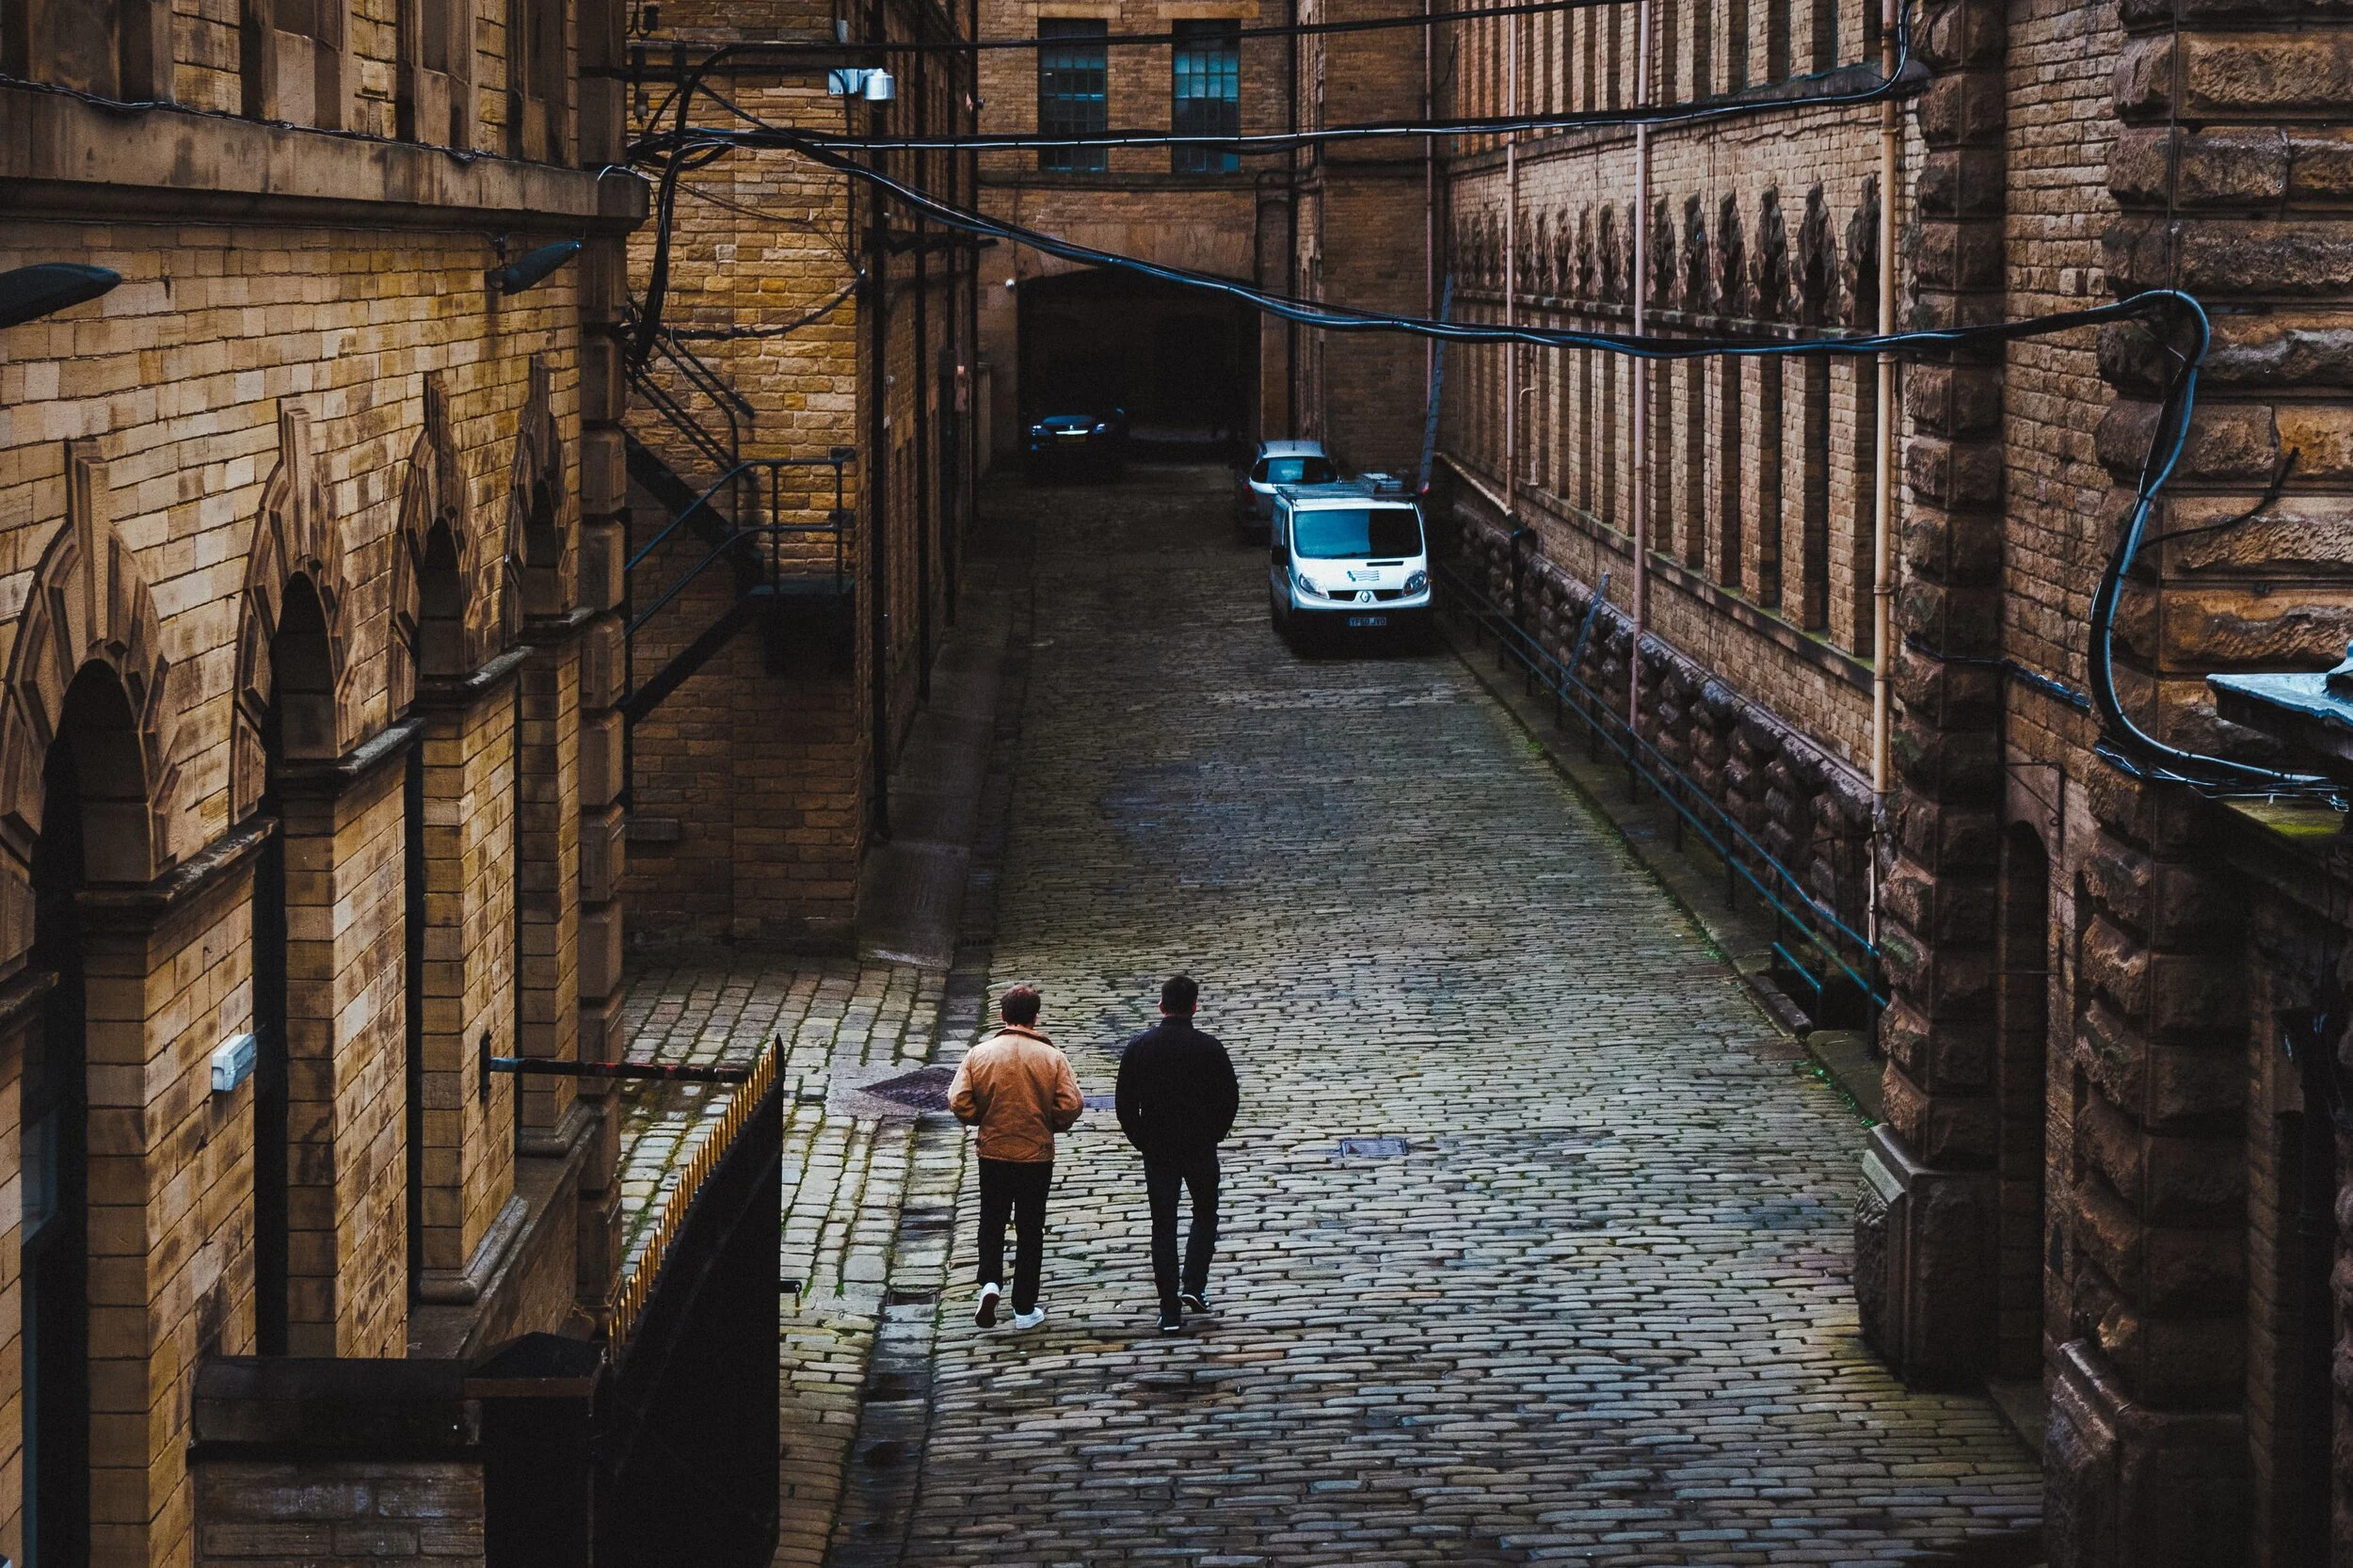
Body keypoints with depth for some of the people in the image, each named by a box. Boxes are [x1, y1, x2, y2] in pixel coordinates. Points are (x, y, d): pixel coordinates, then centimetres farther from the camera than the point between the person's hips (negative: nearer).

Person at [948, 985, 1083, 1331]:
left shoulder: (979, 1054, -7)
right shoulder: (1052, 1058, -9)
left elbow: (958, 1102, -12)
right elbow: (1071, 1106, -13)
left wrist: (984, 1119, 8)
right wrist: (1050, 1126, 7)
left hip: (992, 1153, 1)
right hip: (1036, 1156, -1)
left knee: (992, 1223, 19)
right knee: (1030, 1230, 11)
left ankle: (990, 1283, -4)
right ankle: (1024, 1309, 15)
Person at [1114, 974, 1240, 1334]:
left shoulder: (1139, 1047, -3)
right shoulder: (1209, 1048, -9)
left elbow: (1125, 1103, -1)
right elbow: (1230, 1099, -4)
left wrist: (1142, 1140, 11)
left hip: (1157, 1152, 1)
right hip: (1201, 1149, -1)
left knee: (1163, 1227, 6)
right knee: (1205, 1215, 19)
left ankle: (1170, 1312, 2)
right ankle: (1194, 1285, 3)